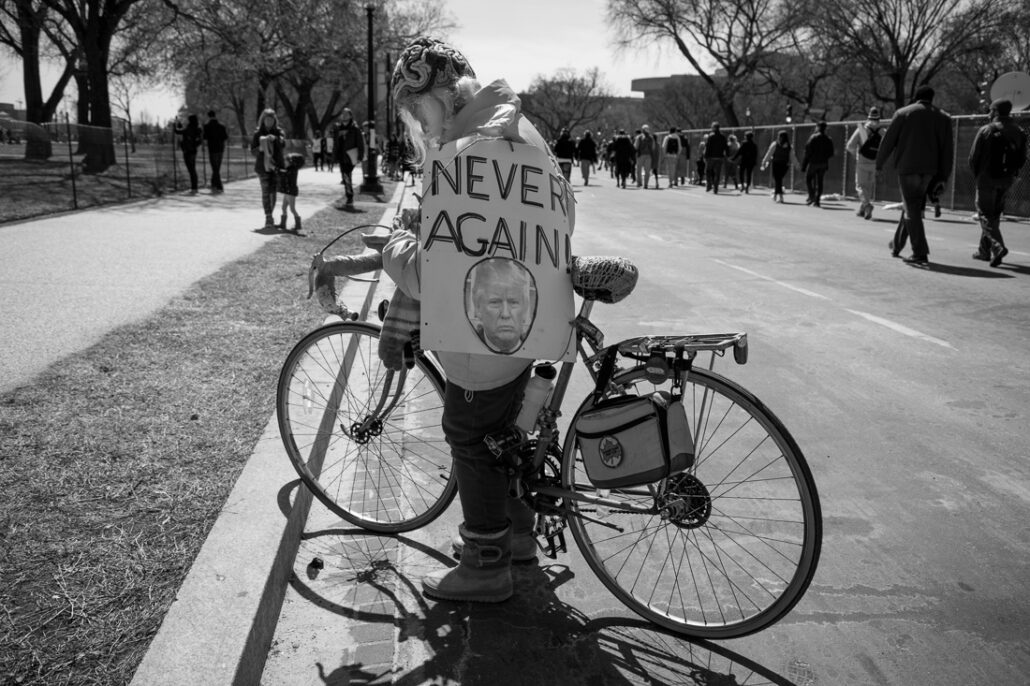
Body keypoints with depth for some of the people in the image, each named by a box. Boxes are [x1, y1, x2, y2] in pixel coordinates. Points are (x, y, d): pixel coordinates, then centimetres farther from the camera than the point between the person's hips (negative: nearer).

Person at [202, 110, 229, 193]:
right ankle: (214, 185, 19)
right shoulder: (221, 125, 2)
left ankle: (219, 187, -4)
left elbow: (205, 137, -11)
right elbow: (225, 137, 0)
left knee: (215, 169, -1)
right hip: (220, 149, 4)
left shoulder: (207, 126, -9)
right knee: (217, 168, 14)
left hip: (212, 150, -4)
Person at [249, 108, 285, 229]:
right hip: (263, 167, -1)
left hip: (276, 166, 1)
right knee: (266, 192, -6)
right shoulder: (257, 134, 4)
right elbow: (252, 151, 2)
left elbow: (283, 142, -16)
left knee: (273, 192, 5)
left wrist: (274, 138, -37)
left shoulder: (278, 132, 5)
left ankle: (269, 216, 19)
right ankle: (268, 217, -7)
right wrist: (260, 148, -20)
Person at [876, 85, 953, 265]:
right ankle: (897, 244, 27)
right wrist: (943, 177, 9)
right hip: (930, 169, 4)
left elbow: (888, 141, 1)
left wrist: (879, 164, 11)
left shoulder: (903, 113, 2)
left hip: (907, 166, -4)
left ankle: (920, 253, -11)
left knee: (912, 210, -4)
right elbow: (947, 149, 7)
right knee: (913, 207, 18)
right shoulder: (943, 117, 10)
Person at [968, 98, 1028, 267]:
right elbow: (1022, 159, 5)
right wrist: (1011, 173, 17)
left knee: (986, 215, -1)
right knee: (994, 215, 16)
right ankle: (984, 251, 23)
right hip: (1006, 180, 5)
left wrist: (977, 174, 7)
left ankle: (997, 247, -21)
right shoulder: (1019, 133, 5)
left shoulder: (986, 131, -10)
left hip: (987, 178, -5)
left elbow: (973, 157, -9)